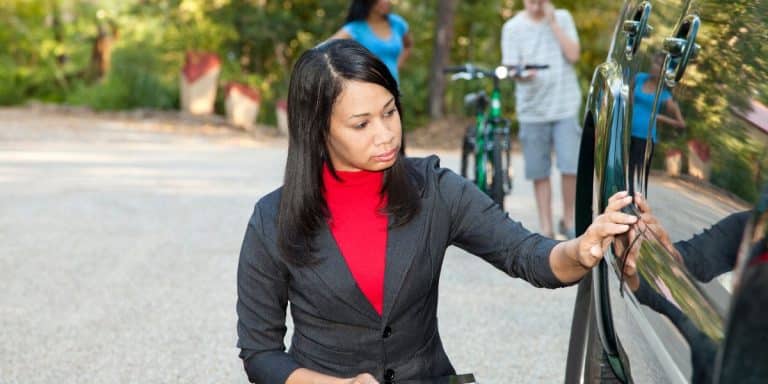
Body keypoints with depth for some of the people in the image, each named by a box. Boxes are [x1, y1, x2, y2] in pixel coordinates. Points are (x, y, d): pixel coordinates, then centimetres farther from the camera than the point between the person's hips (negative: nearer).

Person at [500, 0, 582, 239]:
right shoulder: (513, 27, 2)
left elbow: (573, 55, -6)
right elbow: (509, 67, -4)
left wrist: (553, 23, -8)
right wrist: (521, 75, -27)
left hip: (565, 106, 0)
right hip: (532, 109, 0)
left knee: (571, 167, -8)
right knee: (539, 173, 3)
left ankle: (568, 221, 11)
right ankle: (546, 228, 14)